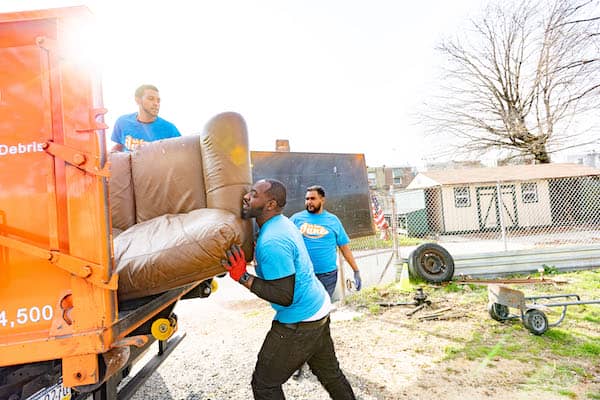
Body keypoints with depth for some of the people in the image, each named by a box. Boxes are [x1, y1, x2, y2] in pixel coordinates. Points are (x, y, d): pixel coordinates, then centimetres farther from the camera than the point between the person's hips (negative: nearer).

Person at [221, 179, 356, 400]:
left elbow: (285, 296, -25)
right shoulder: (282, 223, 4)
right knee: (329, 372, 25)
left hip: (299, 323, -9)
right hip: (319, 311, 9)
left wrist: (243, 278, -25)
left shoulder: (271, 241, -27)